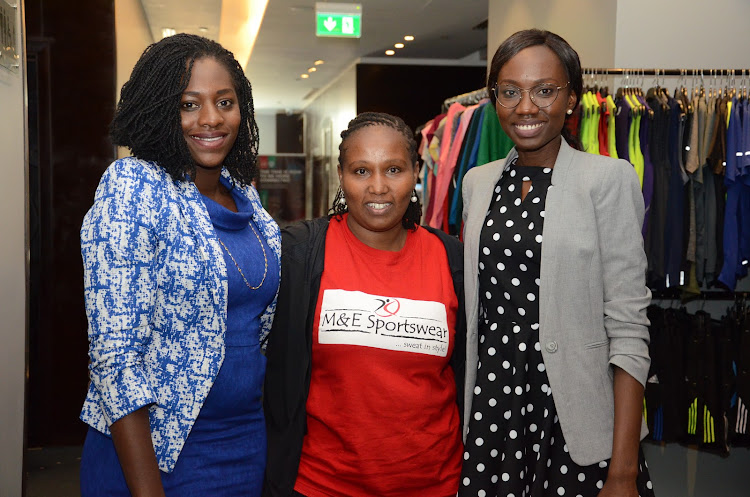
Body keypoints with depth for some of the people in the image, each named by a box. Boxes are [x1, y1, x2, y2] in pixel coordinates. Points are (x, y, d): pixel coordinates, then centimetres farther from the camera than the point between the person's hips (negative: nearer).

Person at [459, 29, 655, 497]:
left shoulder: (609, 178, -8)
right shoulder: (478, 181, 7)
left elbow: (628, 329, -12)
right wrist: (459, 415, 12)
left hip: (573, 421, -4)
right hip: (489, 410, 4)